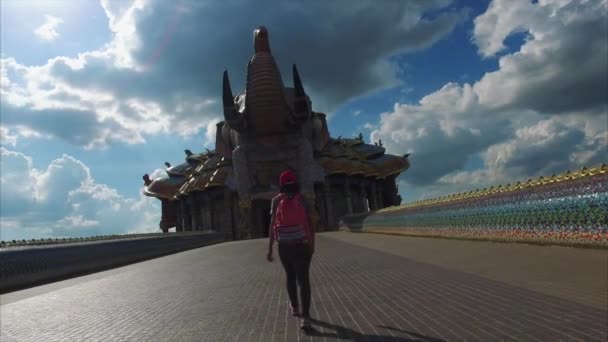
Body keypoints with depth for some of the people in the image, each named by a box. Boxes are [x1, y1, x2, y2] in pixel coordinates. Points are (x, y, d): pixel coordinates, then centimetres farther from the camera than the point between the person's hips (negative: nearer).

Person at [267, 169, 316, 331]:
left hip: (284, 246, 1)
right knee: (303, 279, -2)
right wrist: (312, 244, 11)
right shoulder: (303, 199, -2)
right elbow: (311, 222, 0)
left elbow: (272, 225, -8)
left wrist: (270, 248, -5)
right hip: (302, 246, -1)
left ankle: (295, 307, 37)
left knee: (290, 276, 22)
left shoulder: (277, 200, -2)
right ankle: (305, 317, -12)